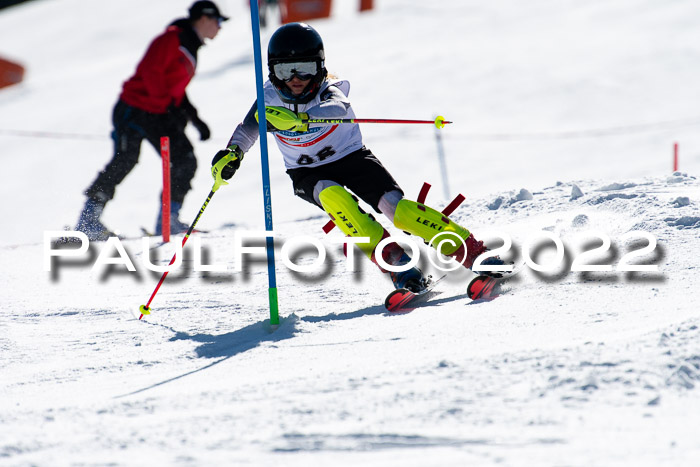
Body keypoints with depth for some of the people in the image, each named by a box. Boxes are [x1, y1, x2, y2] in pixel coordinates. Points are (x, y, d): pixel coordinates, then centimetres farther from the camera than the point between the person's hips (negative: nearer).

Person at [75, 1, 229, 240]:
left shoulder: (189, 50, 19)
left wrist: (195, 119, 18)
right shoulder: (172, 39, -10)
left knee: (185, 161, -3)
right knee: (125, 160, -18)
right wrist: (170, 105, -24)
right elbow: (150, 71, -20)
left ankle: (168, 220, 1)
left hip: (159, 115, 9)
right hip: (134, 108, -9)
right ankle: (89, 219, -14)